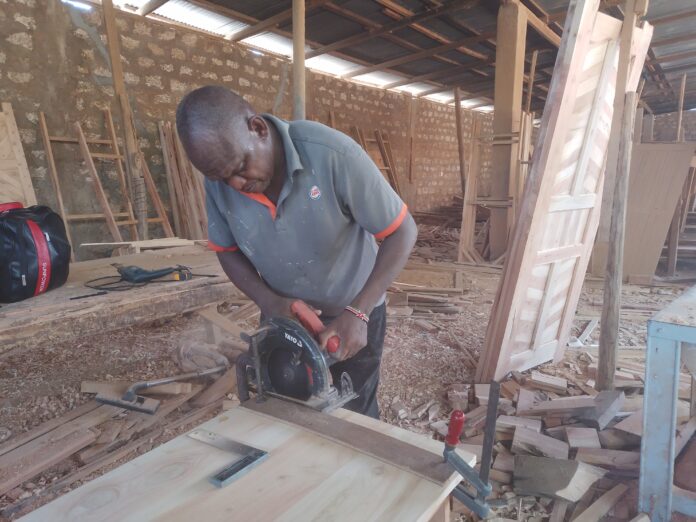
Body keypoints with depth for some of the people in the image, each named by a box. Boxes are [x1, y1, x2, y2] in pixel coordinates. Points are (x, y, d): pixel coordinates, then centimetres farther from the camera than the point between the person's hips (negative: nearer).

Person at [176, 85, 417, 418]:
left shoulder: (332, 153, -31)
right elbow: (227, 250, -2)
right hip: (283, 311, 4)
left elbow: (402, 232, -23)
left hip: (353, 310, -3)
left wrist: (357, 312, -30)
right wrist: (268, 301, -20)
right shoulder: (219, 181, -17)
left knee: (355, 413, 14)